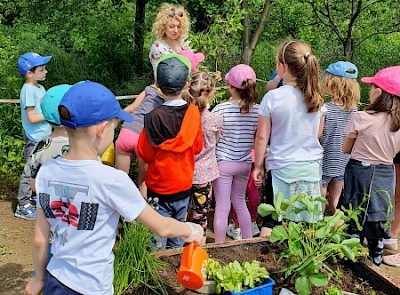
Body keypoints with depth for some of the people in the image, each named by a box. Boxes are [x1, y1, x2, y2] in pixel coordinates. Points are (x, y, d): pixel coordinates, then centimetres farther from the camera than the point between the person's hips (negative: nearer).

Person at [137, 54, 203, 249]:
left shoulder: (154, 117, -22)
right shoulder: (193, 112, -10)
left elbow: (145, 154, -12)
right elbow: (197, 147, 3)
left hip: (159, 188, -4)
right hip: (184, 184, 4)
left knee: (158, 234, 9)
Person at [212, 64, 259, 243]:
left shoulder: (220, 109, -16)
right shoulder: (257, 110, -5)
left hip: (223, 162, -4)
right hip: (245, 163, 4)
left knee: (222, 207, 5)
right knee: (239, 202, 22)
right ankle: (248, 242, 30)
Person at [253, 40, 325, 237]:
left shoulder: (272, 97, -13)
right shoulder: (316, 97, -1)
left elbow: (262, 136, -8)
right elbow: (318, 133, 11)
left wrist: (258, 166, 3)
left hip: (281, 167, -3)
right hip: (311, 166, 3)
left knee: (272, 221, 8)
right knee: (308, 226, 11)